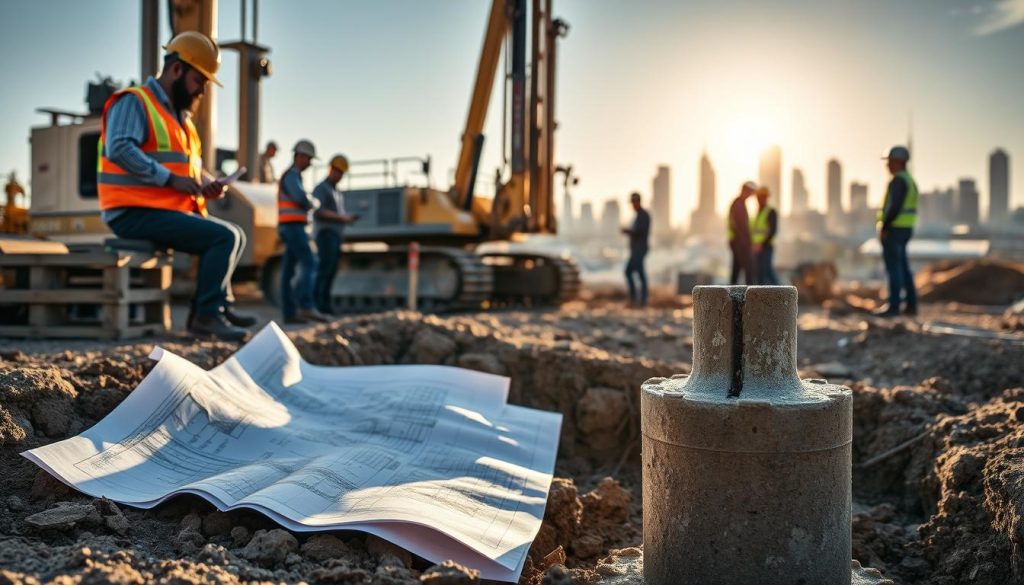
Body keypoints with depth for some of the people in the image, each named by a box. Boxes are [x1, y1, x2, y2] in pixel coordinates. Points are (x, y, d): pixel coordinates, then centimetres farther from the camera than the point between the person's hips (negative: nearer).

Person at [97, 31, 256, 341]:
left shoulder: (181, 115, 21)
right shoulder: (133, 102, -8)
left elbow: (193, 164, 30)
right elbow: (120, 150, -24)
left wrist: (207, 184, 7)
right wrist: (171, 179, -24)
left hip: (176, 210, 10)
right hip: (136, 214, -10)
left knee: (236, 235, 12)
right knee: (224, 237, -20)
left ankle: (219, 306, 9)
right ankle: (207, 313, -14)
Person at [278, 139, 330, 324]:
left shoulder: (292, 177, 25)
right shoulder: (291, 175, -10)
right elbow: (301, 198, -25)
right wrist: (313, 204, -4)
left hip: (292, 229, 10)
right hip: (293, 227, -10)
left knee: (289, 271, 4)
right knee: (309, 264, -16)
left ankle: (289, 313, 1)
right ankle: (306, 307, -24)